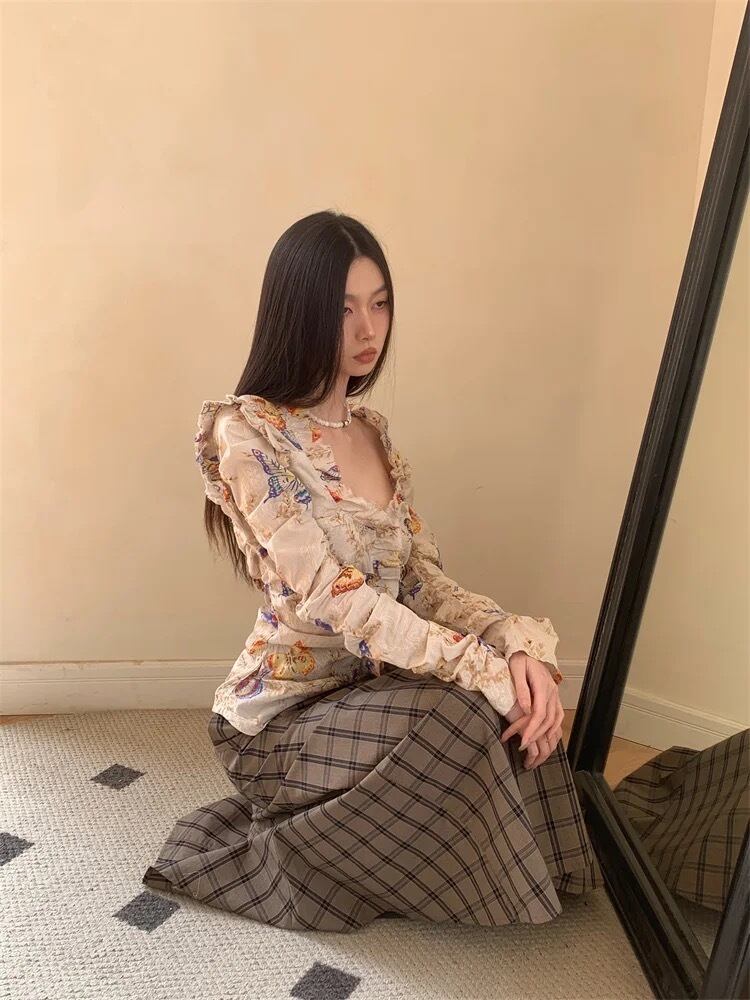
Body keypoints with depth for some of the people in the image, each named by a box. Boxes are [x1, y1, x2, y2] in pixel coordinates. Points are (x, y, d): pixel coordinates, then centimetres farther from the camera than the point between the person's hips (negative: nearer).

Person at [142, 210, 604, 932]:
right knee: (468, 718, -28)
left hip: (371, 690, 6)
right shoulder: (247, 431, -15)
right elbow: (329, 597, -24)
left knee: (520, 702, -16)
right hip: (286, 715, -6)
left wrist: (519, 641, -19)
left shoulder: (372, 433, 7)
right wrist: (487, 671, -30)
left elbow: (425, 581, 1)